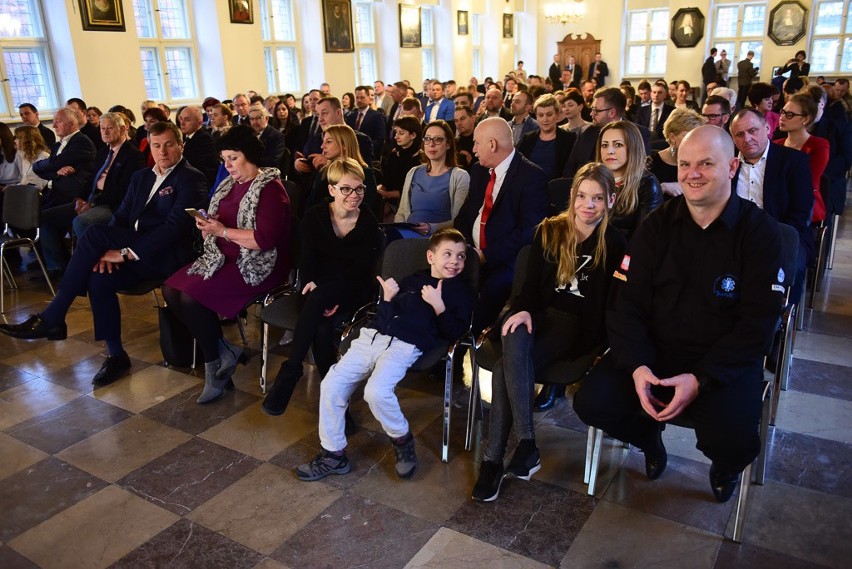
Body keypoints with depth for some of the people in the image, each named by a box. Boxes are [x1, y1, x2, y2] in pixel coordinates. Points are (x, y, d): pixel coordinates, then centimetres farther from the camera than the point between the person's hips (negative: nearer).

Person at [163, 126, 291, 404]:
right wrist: (206, 227, -2)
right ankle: (223, 351, -3)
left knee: (192, 297, -24)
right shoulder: (229, 185, 16)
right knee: (170, 290, -10)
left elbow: (265, 238, -21)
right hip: (223, 258, 9)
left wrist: (223, 231, -17)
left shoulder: (270, 188, -11)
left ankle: (215, 366, -3)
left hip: (256, 266, -9)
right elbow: (216, 224, 22)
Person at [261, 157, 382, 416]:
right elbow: (307, 258, -2)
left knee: (318, 299, -36)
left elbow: (362, 268, -9)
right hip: (318, 287, 2)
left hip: (352, 291, -2)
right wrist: (310, 282, -26)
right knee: (322, 326, -33)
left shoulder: (369, 223, -3)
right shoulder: (314, 216, 3)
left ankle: (289, 372, -31)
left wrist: (322, 292, -24)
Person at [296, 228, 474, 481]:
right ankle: (333, 454, 7)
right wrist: (387, 299, 5)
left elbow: (455, 333, -1)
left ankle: (402, 439, -1)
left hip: (405, 346, -5)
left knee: (376, 391, -31)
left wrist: (438, 306, -12)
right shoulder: (411, 281, 23)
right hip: (372, 336, 5)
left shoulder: (461, 291, 10)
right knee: (331, 384, -8)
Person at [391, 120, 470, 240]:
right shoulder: (413, 173, 19)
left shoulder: (460, 176, 3)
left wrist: (431, 228, -21)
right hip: (408, 232, 5)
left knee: (391, 236, -35)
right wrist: (399, 227, -3)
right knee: (386, 234, -33)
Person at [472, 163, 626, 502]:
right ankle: (527, 444, -29)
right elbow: (531, 283, 8)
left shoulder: (615, 244, 2)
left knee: (506, 367, -29)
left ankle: (493, 460, -21)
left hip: (579, 325, -3)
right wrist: (523, 309, -11)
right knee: (514, 341, -33)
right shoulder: (549, 231, 11)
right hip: (540, 315, 3)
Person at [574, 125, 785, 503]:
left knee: (734, 440, -28)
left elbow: (757, 323, -10)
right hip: (652, 351, 3)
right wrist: (637, 365, -18)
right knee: (592, 402, -19)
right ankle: (649, 438, 17)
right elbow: (627, 303, -2)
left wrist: (700, 379, -21)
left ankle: (724, 467, 14)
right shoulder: (658, 225, 2)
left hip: (726, 362, -2)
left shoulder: (759, 232, -5)